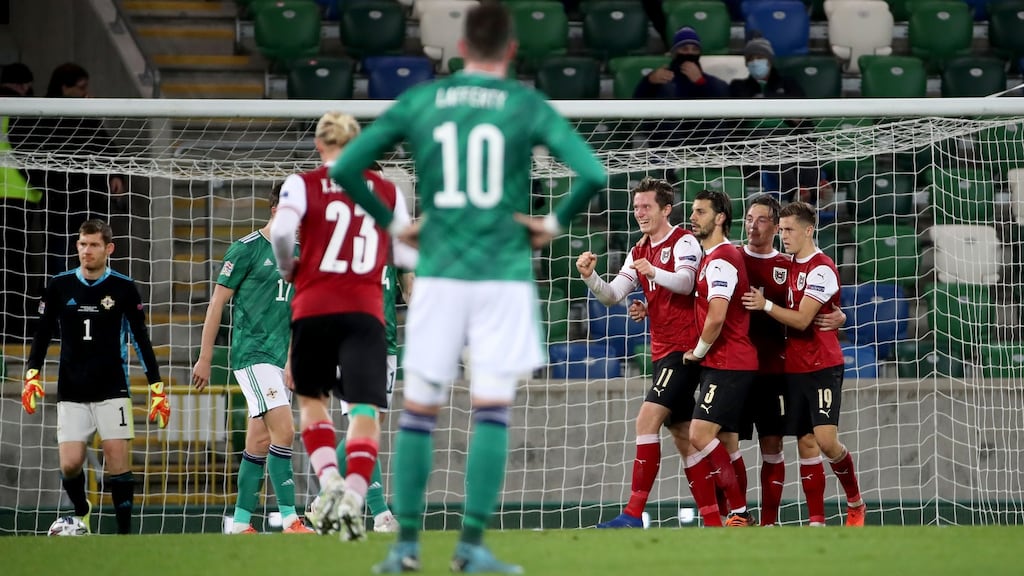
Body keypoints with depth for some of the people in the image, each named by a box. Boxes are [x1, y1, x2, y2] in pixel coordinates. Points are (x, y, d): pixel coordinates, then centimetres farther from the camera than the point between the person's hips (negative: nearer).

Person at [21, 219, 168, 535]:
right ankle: (81, 512, 24)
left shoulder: (124, 289, 0)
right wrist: (32, 376, -3)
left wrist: (157, 388, 1)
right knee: (70, 465, -6)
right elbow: (42, 335, 10)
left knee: (118, 460, -10)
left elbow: (141, 340, 5)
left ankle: (124, 532, -3)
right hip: (71, 393, 1)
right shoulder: (60, 286, 3)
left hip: (112, 390, -1)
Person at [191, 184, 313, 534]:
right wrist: (205, 358, -5)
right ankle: (289, 520, -19)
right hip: (251, 352, -7)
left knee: (260, 441, 8)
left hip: (280, 357, 7)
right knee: (283, 430, -18)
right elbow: (218, 302, -4)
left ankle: (240, 524, 14)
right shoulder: (247, 249, -7)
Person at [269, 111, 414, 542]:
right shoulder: (387, 191, 10)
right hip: (365, 309, 0)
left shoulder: (303, 184, 3)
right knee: (365, 409, -2)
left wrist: (288, 270, 4)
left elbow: (281, 230, -14)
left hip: (314, 307, 0)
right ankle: (354, 497, -22)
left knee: (311, 397, 19)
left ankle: (330, 483, 0)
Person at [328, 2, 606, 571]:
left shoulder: (418, 102, 5)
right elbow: (593, 174, -11)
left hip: (437, 274, 2)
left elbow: (344, 167, 3)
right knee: (492, 411, 1)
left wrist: (390, 223, 13)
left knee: (418, 409, 9)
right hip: (504, 274, -2)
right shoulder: (528, 107, -1)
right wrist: (556, 221, 3)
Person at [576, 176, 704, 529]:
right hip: (662, 351, 9)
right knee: (682, 434, 10)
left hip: (683, 347, -9)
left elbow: (685, 282, -25)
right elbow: (612, 295, 9)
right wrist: (590, 277, -11)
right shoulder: (639, 252, 16)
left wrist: (654, 273, -44)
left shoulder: (684, 242, -9)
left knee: (647, 420, -17)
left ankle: (634, 514, -21)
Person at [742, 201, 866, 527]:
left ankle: (855, 504, 5)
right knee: (806, 444, 2)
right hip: (794, 368, 7)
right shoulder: (791, 266, 13)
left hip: (822, 367, -7)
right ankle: (816, 520, 3)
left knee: (826, 439, -15)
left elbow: (802, 319, -17)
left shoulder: (821, 269, -12)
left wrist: (766, 305, -14)